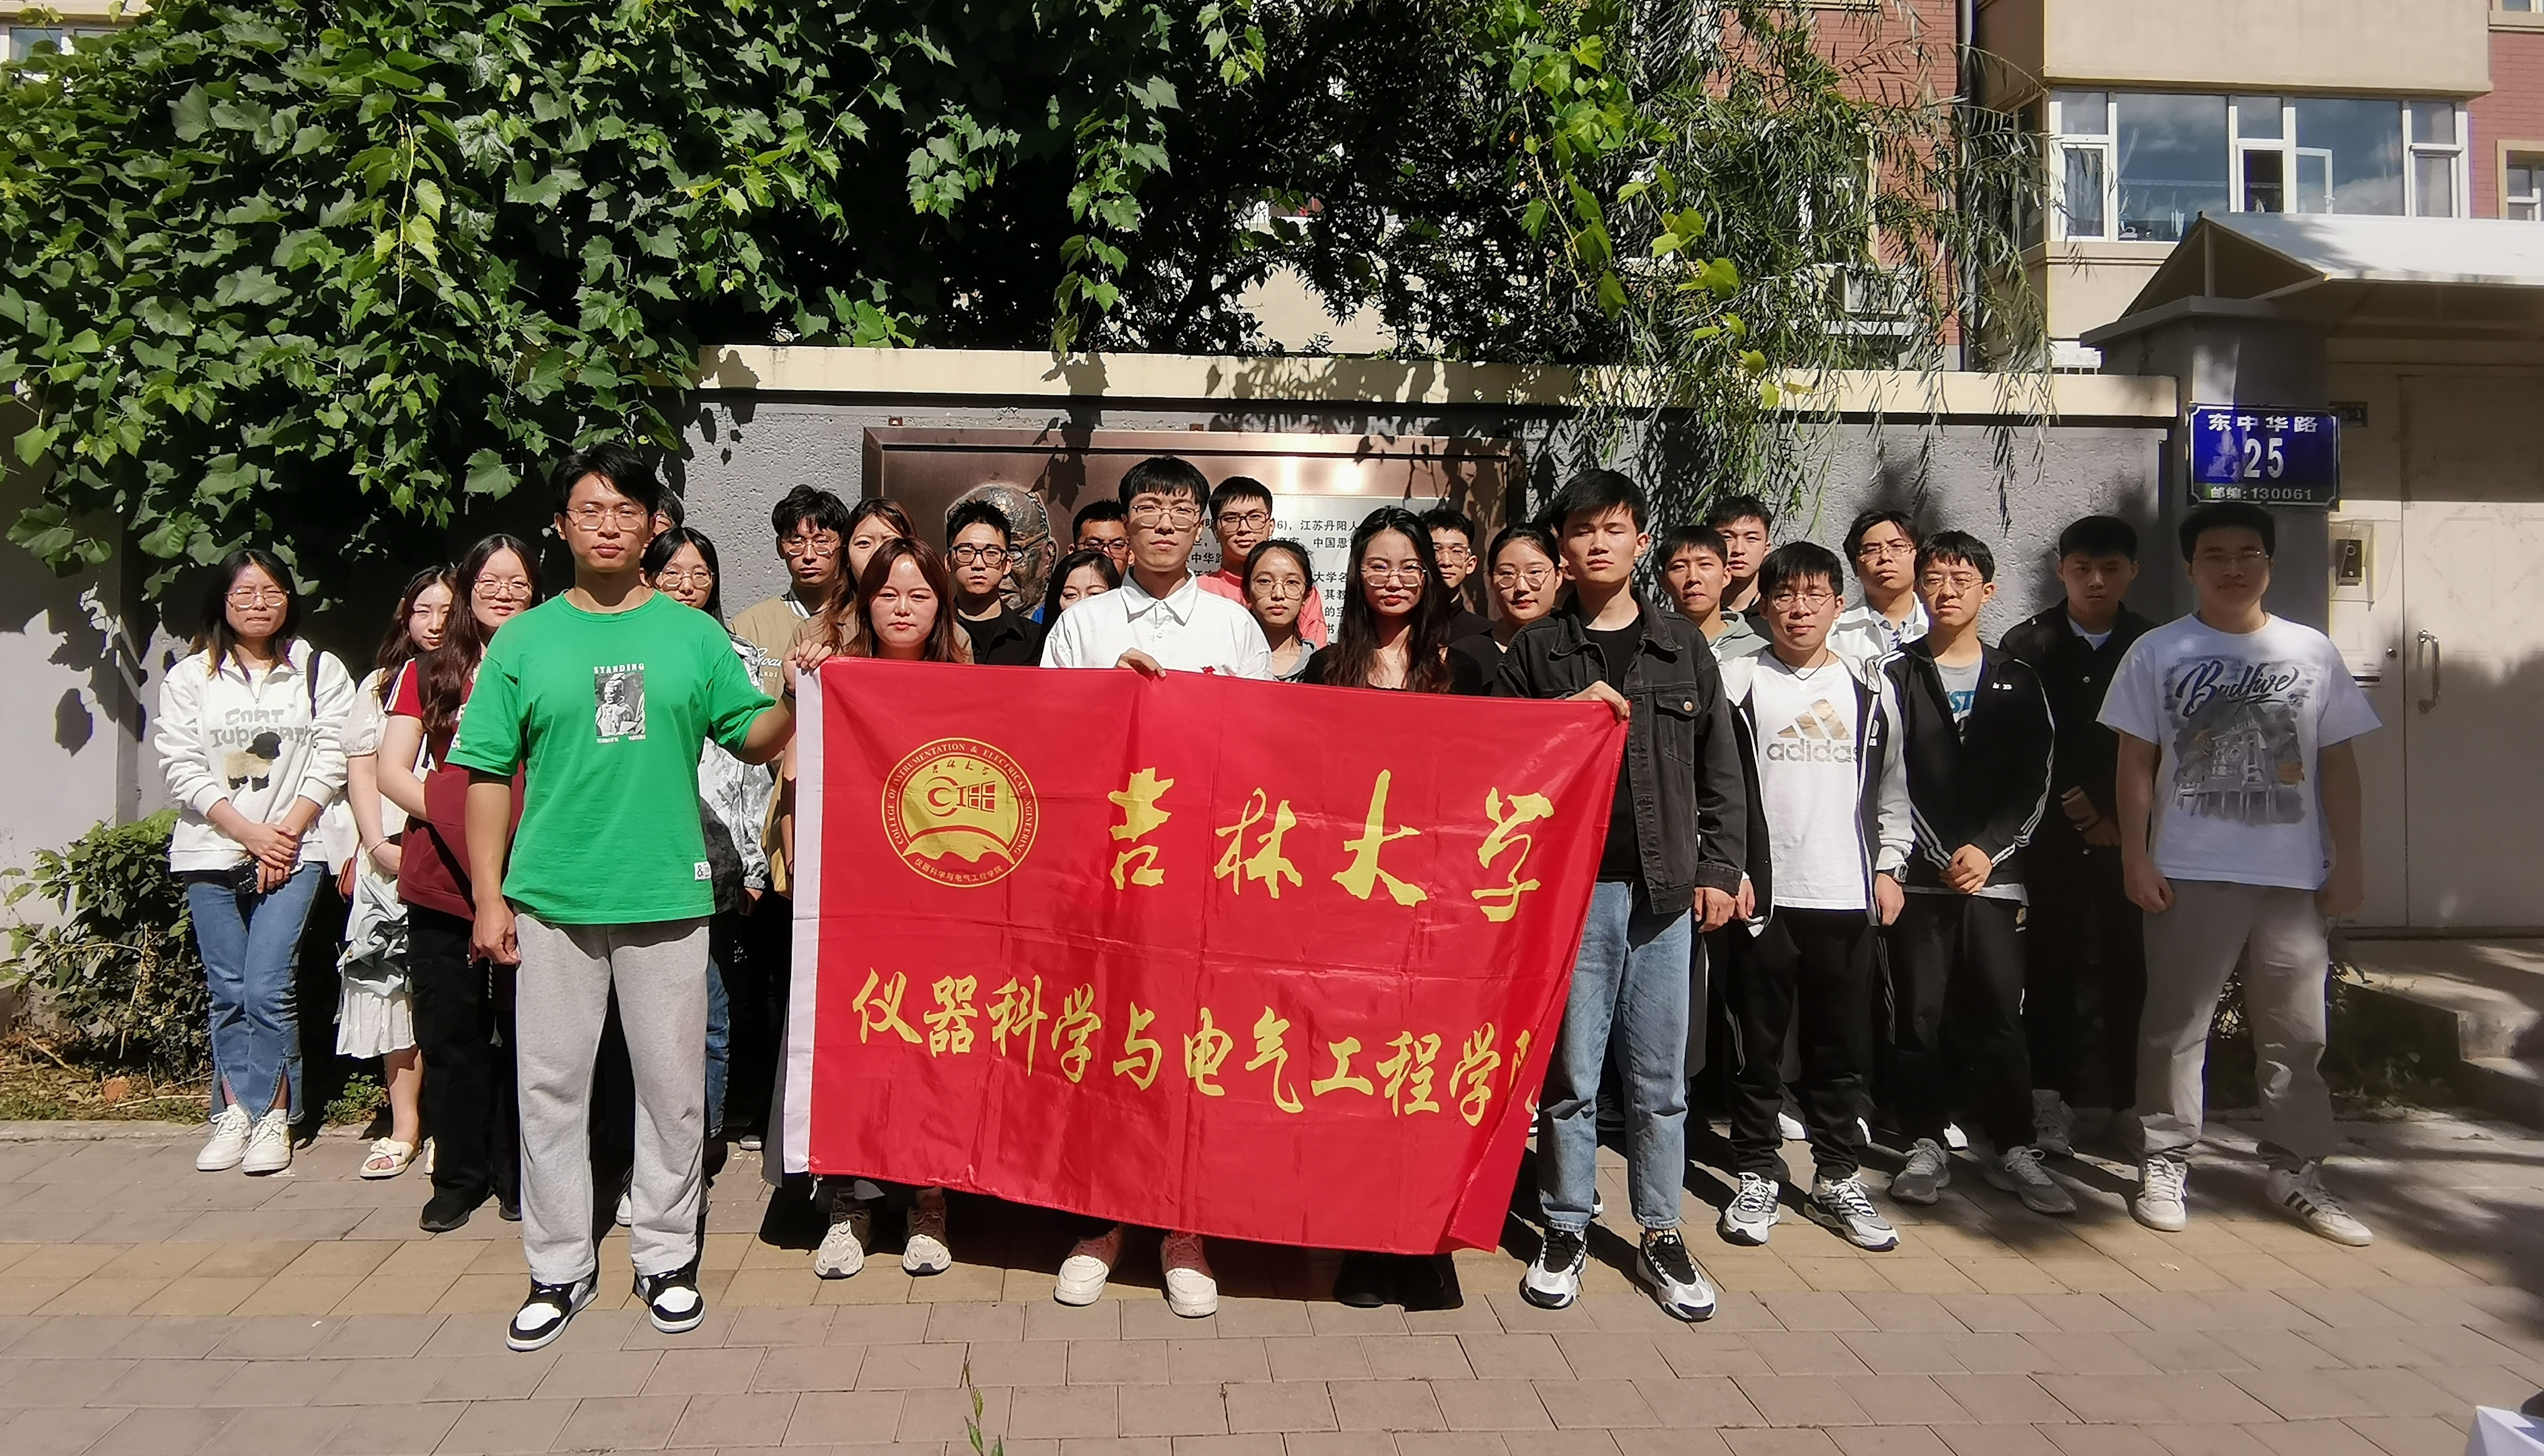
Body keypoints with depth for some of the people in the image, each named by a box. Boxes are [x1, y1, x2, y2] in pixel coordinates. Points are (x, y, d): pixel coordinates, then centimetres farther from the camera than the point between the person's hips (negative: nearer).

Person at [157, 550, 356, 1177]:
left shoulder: (322, 673, 6)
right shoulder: (189, 678, 8)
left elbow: (330, 765, 1)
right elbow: (182, 770, 1)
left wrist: (287, 833, -10)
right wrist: (251, 833, -9)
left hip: (293, 852, -2)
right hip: (211, 854, 2)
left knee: (267, 989, -9)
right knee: (228, 993, 5)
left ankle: (272, 1118, 0)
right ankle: (236, 1113, 14)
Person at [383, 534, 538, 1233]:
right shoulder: (431, 672, 13)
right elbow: (392, 770, 8)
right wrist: (451, 810, -8)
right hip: (442, 883, 2)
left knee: (524, 1033, 1)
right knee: (451, 1035, 6)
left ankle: (518, 1177, 14)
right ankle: (458, 1178, 18)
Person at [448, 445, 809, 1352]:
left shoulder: (694, 634, 7)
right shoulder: (523, 642, 5)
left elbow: (751, 739, 8)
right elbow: (488, 776, 4)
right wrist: (488, 895, -2)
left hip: (667, 895, 0)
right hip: (552, 900, 0)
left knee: (673, 1086, 7)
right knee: (551, 1084, 7)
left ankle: (666, 1257, 22)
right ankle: (560, 1268, 21)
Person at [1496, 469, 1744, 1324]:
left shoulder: (1683, 646, 11)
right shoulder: (1536, 651, 6)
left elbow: (1719, 770, 10)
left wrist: (1719, 868, 4)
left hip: (1666, 889, 2)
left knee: (1660, 1074, 7)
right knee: (1570, 1070, 4)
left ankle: (1661, 1235, 20)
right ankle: (1567, 1228, 18)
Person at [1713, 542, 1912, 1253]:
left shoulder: (1868, 686, 9)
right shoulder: (1736, 682, 0)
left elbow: (1891, 785, 15)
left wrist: (1888, 866, 9)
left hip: (1847, 896, 3)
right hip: (1762, 893, -2)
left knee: (1843, 1045, 9)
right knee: (1757, 1042, 5)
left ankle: (1838, 1179, 21)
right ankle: (1757, 1175, 17)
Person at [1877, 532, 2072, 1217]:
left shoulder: (2018, 683, 12)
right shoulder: (1895, 675, 6)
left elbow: (2033, 783, 5)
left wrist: (1987, 849, -9)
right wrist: (1944, 856, -10)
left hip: (1994, 875, 1)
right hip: (1917, 875, -1)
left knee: (1998, 1016, 0)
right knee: (1920, 1015, 2)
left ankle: (2013, 1149, 11)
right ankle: (1928, 1146, 13)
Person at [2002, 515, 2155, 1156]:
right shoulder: (2026, 646, 4)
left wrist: (2120, 816, -3)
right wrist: (2070, 805, -6)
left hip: (2129, 839, 1)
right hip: (2051, 837, -1)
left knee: (2129, 970, 1)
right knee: (2051, 969, 1)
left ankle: (2128, 1103, 12)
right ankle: (2049, 1105, 7)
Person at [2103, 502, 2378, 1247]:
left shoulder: (2313, 652, 7)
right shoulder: (2157, 653, 2)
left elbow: (2337, 762, 8)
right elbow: (2136, 764, 1)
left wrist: (2348, 858, 3)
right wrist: (2135, 856, -5)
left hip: (2293, 877, 2)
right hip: (2190, 874, -2)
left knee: (2296, 1031, 9)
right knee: (2176, 1026, 4)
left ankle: (2296, 1169, 22)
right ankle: (2165, 1164, 14)